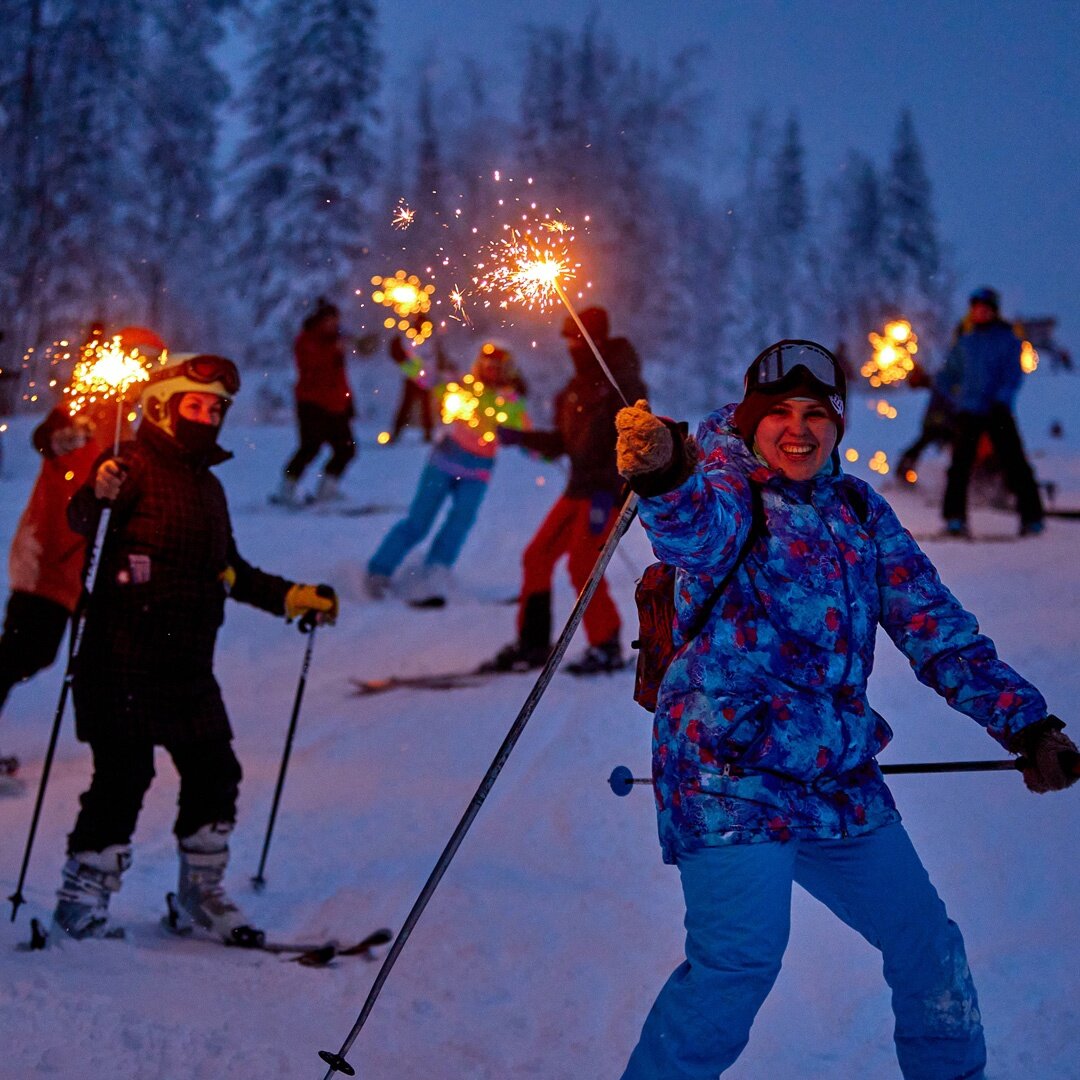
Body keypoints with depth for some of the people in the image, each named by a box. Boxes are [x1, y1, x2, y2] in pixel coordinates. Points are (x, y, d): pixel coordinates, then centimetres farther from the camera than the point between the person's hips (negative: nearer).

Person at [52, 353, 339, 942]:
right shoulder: (134, 466, -6)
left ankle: (201, 893, 22)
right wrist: (99, 494, -46)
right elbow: (80, 518, -24)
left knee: (215, 773, 9)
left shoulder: (208, 485, 19)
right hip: (125, 657, -8)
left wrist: (293, 597, 26)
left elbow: (230, 572, 29)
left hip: (188, 665, 8)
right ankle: (82, 895, 4)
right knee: (123, 774, -8)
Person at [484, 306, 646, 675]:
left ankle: (607, 647, 0)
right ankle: (532, 643, 12)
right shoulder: (572, 391, 15)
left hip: (609, 489, -8)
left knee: (582, 564, -14)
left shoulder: (620, 382, -10)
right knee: (537, 556, 4)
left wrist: (609, 491, -25)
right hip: (579, 488, 8)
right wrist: (518, 437, 7)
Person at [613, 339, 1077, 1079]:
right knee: (740, 958, -21)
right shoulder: (731, 486, -5)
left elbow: (933, 625, 14)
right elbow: (701, 526, -31)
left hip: (838, 778, 6)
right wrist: (665, 479, -55)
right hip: (733, 774, -6)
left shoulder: (860, 509, 11)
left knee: (925, 940, 15)